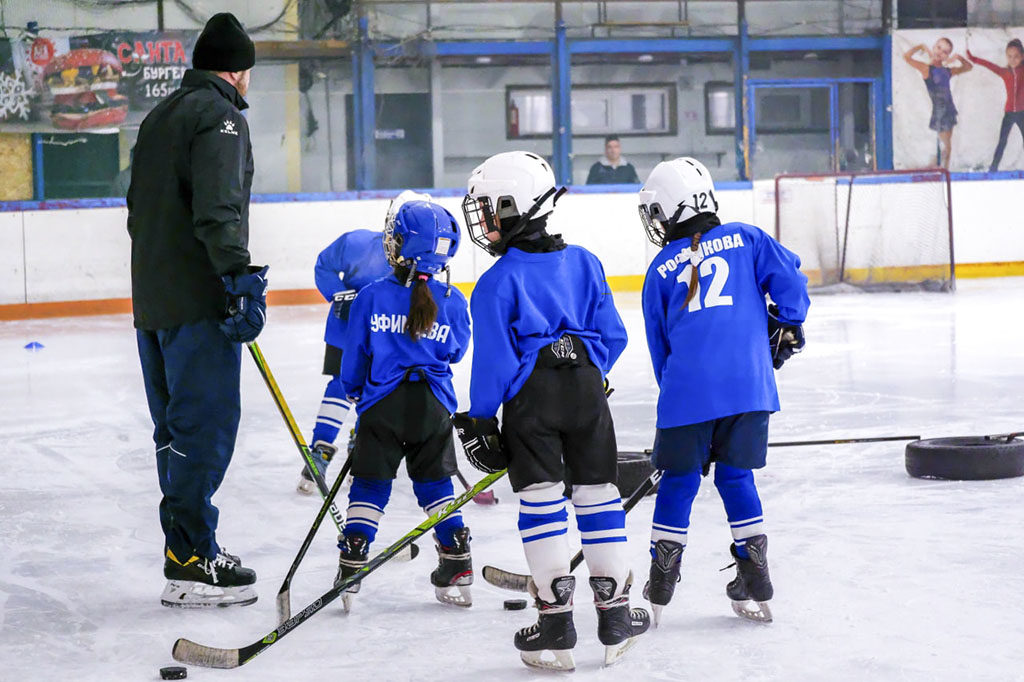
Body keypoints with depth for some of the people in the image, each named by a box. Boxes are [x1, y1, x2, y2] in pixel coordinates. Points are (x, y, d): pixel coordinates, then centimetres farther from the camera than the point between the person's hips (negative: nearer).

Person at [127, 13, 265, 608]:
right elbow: (216, 209, -22)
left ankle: (190, 547, 20)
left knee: (178, 428, 14)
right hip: (198, 303, -9)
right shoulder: (221, 116, -10)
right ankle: (192, 563, -7)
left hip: (154, 301, 9)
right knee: (206, 426, -7)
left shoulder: (160, 117, 19)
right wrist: (242, 278, -25)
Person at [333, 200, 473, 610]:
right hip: (433, 406, 2)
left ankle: (351, 570, -3)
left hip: (382, 403, -2)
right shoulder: (452, 302, -3)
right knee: (435, 484, 13)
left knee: (370, 485, 4)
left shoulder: (371, 297, -6)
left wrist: (353, 390, 22)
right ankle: (458, 570, 11)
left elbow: (354, 354, 3)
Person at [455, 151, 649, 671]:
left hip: (530, 399, -4)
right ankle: (615, 615, 14)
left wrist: (479, 421, -1)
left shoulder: (496, 283, -8)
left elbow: (494, 359, -9)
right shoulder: (584, 263, 7)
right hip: (587, 392, 4)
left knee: (540, 503, 0)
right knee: (598, 493, 10)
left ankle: (555, 624, -3)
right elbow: (612, 335, 9)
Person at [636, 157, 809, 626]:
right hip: (749, 385, 1)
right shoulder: (745, 239, 11)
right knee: (735, 475, 13)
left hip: (689, 391, -1)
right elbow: (789, 277, 1)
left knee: (679, 481, 9)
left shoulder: (660, 271, 11)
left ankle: (657, 596, 11)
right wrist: (787, 329, 17)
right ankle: (756, 586, 13)